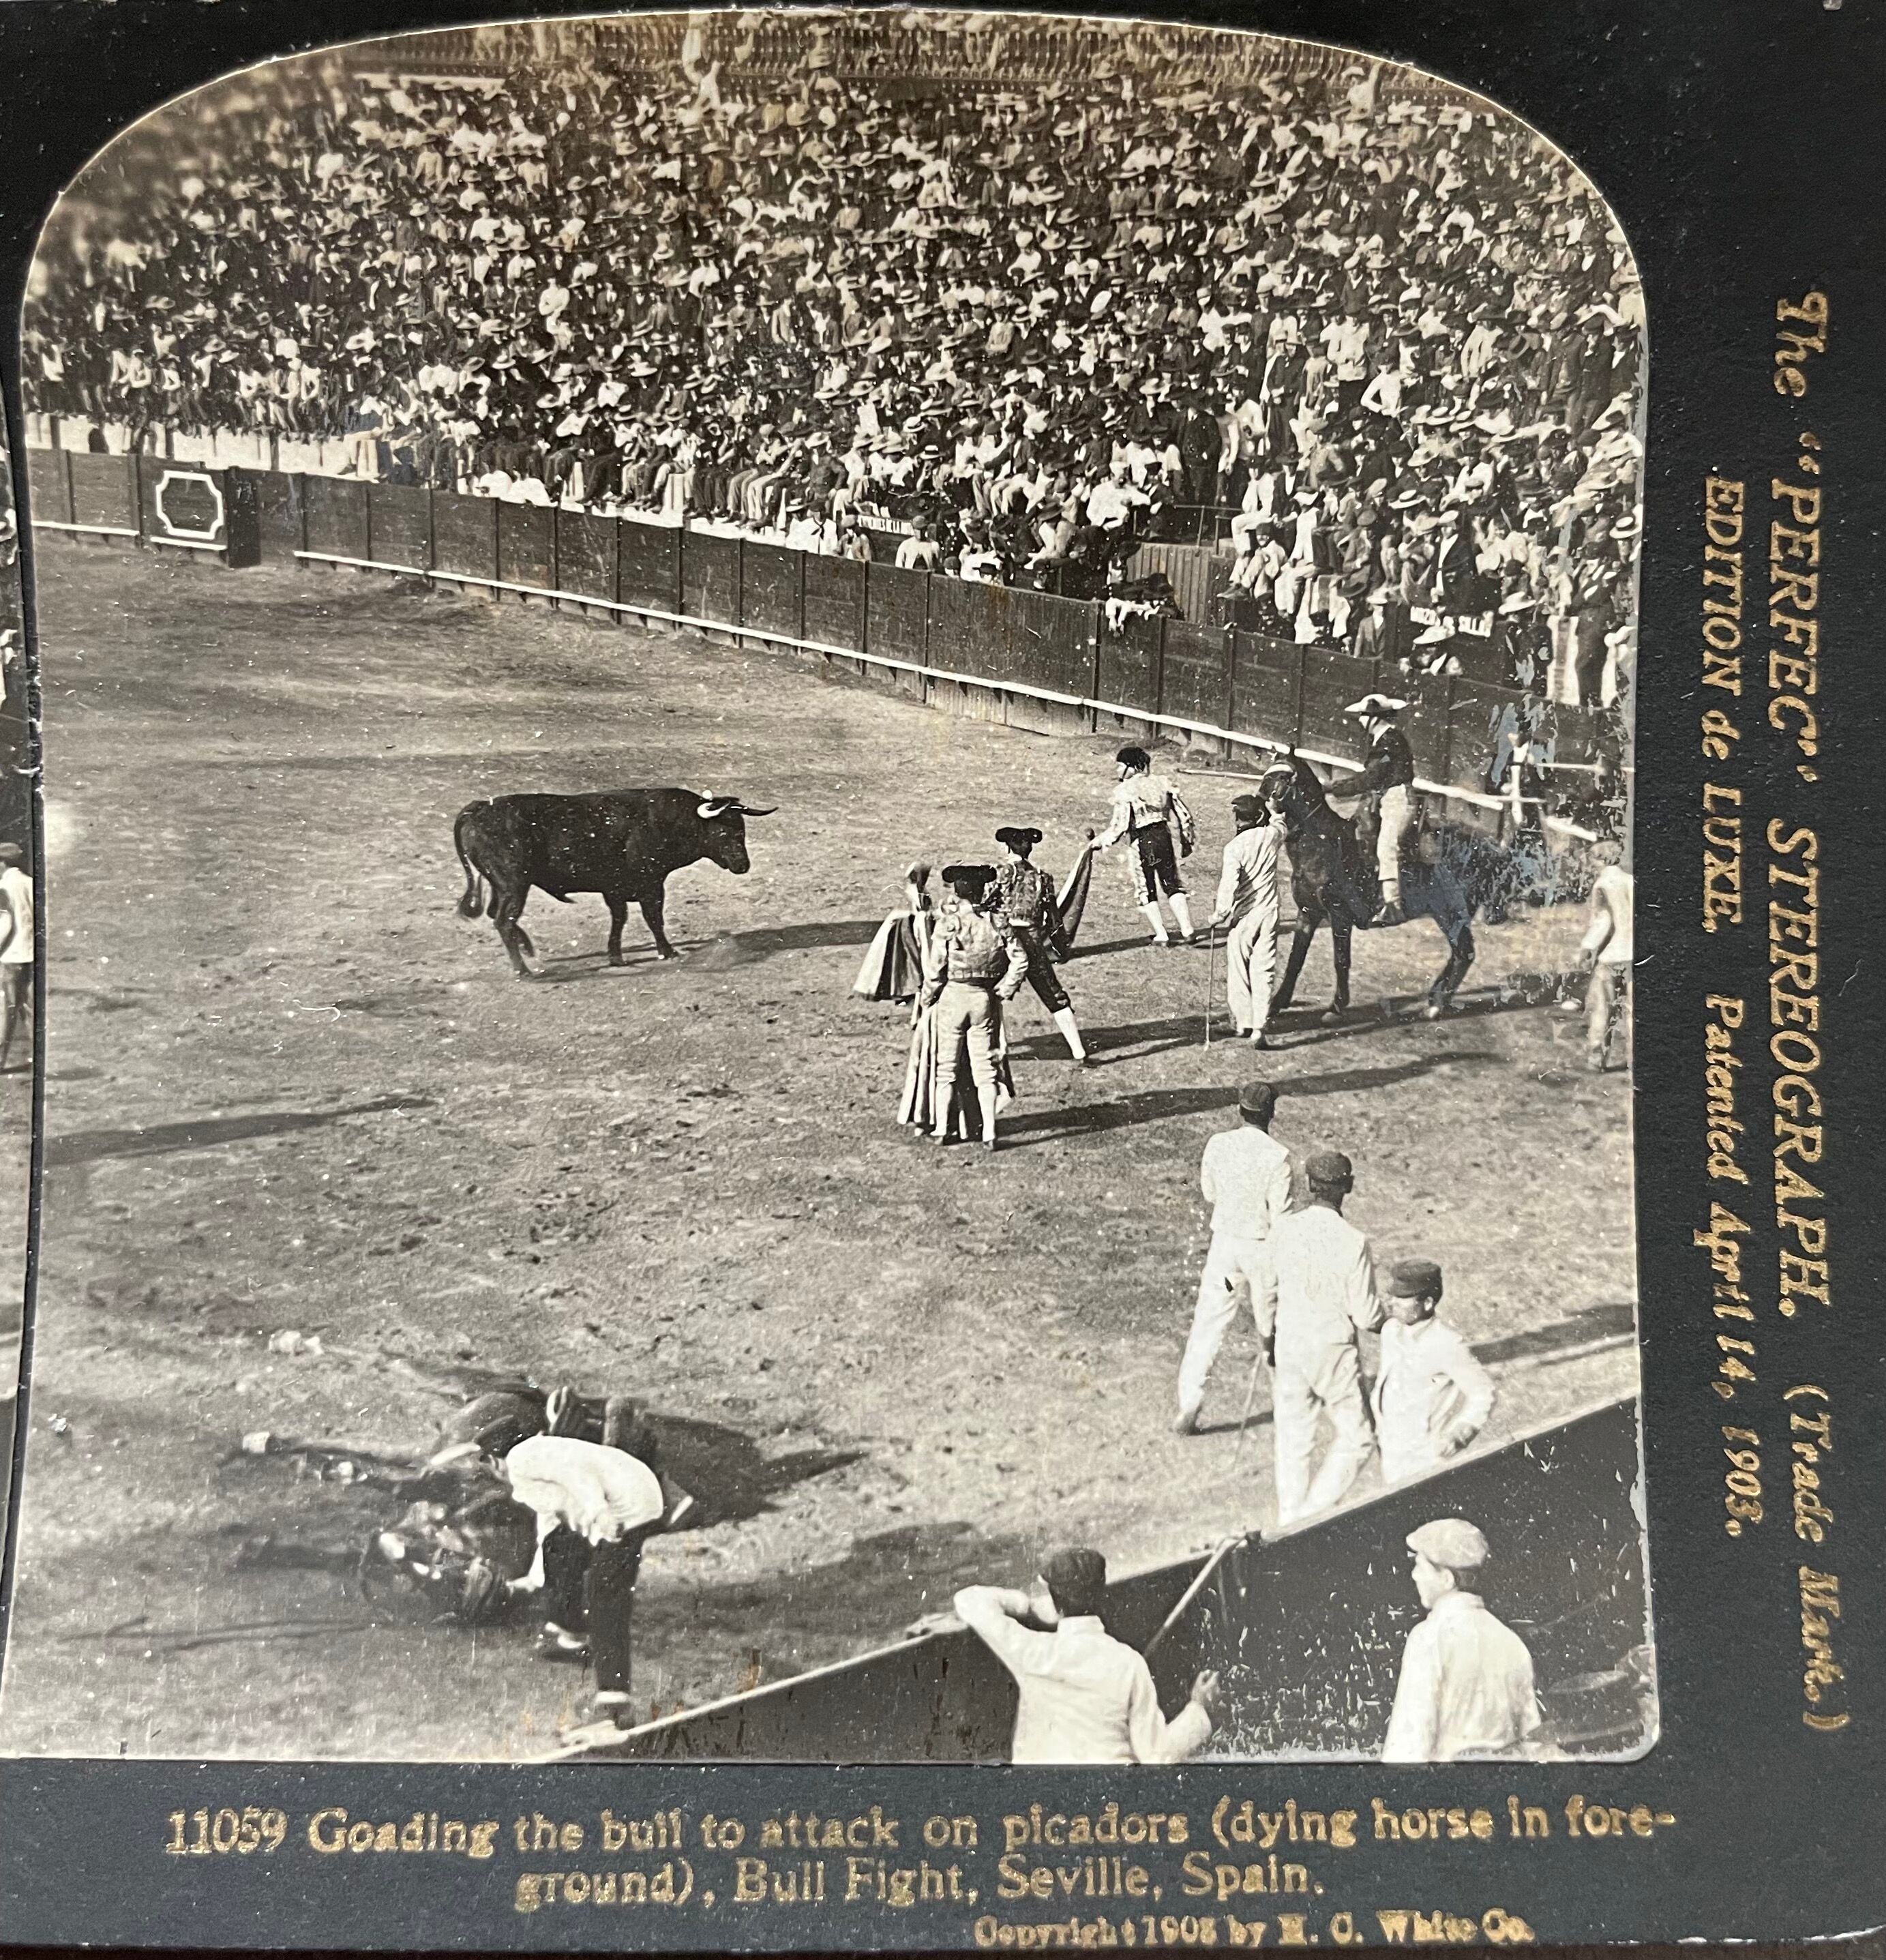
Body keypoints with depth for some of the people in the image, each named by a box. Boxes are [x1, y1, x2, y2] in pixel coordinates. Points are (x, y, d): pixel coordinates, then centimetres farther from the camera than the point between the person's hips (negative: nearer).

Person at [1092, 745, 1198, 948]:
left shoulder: (1125, 791, -10)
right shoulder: (1161, 783, 6)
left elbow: (1121, 825, -14)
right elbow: (1182, 812, 9)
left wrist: (1100, 841, -3)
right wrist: (1186, 840, 20)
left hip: (1142, 841, -5)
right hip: (1163, 835, 5)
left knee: (1146, 891, 8)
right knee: (1172, 884, 13)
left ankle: (1161, 935, 6)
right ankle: (1187, 930, 8)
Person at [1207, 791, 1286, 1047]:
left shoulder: (1235, 847, -13)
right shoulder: (1273, 836, -1)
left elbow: (1229, 884, -21)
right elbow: (1278, 822, 24)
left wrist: (1221, 914, -13)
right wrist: (1270, 807, 38)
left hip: (1243, 915, -3)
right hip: (1269, 912, 3)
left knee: (1238, 969, 13)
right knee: (1264, 970, 0)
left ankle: (1243, 1021, 25)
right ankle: (1260, 1027, -10)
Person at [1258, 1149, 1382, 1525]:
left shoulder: (1284, 1230, -8)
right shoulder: (1353, 1243, -22)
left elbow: (1268, 1293, 4)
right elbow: (1365, 1314, -15)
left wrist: (1268, 1339, 20)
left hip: (1289, 1343, 5)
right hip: (1333, 1352, -5)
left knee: (1293, 1438, 17)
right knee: (1354, 1438, 13)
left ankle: (1290, 1519, 26)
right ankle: (1314, 1513, 6)